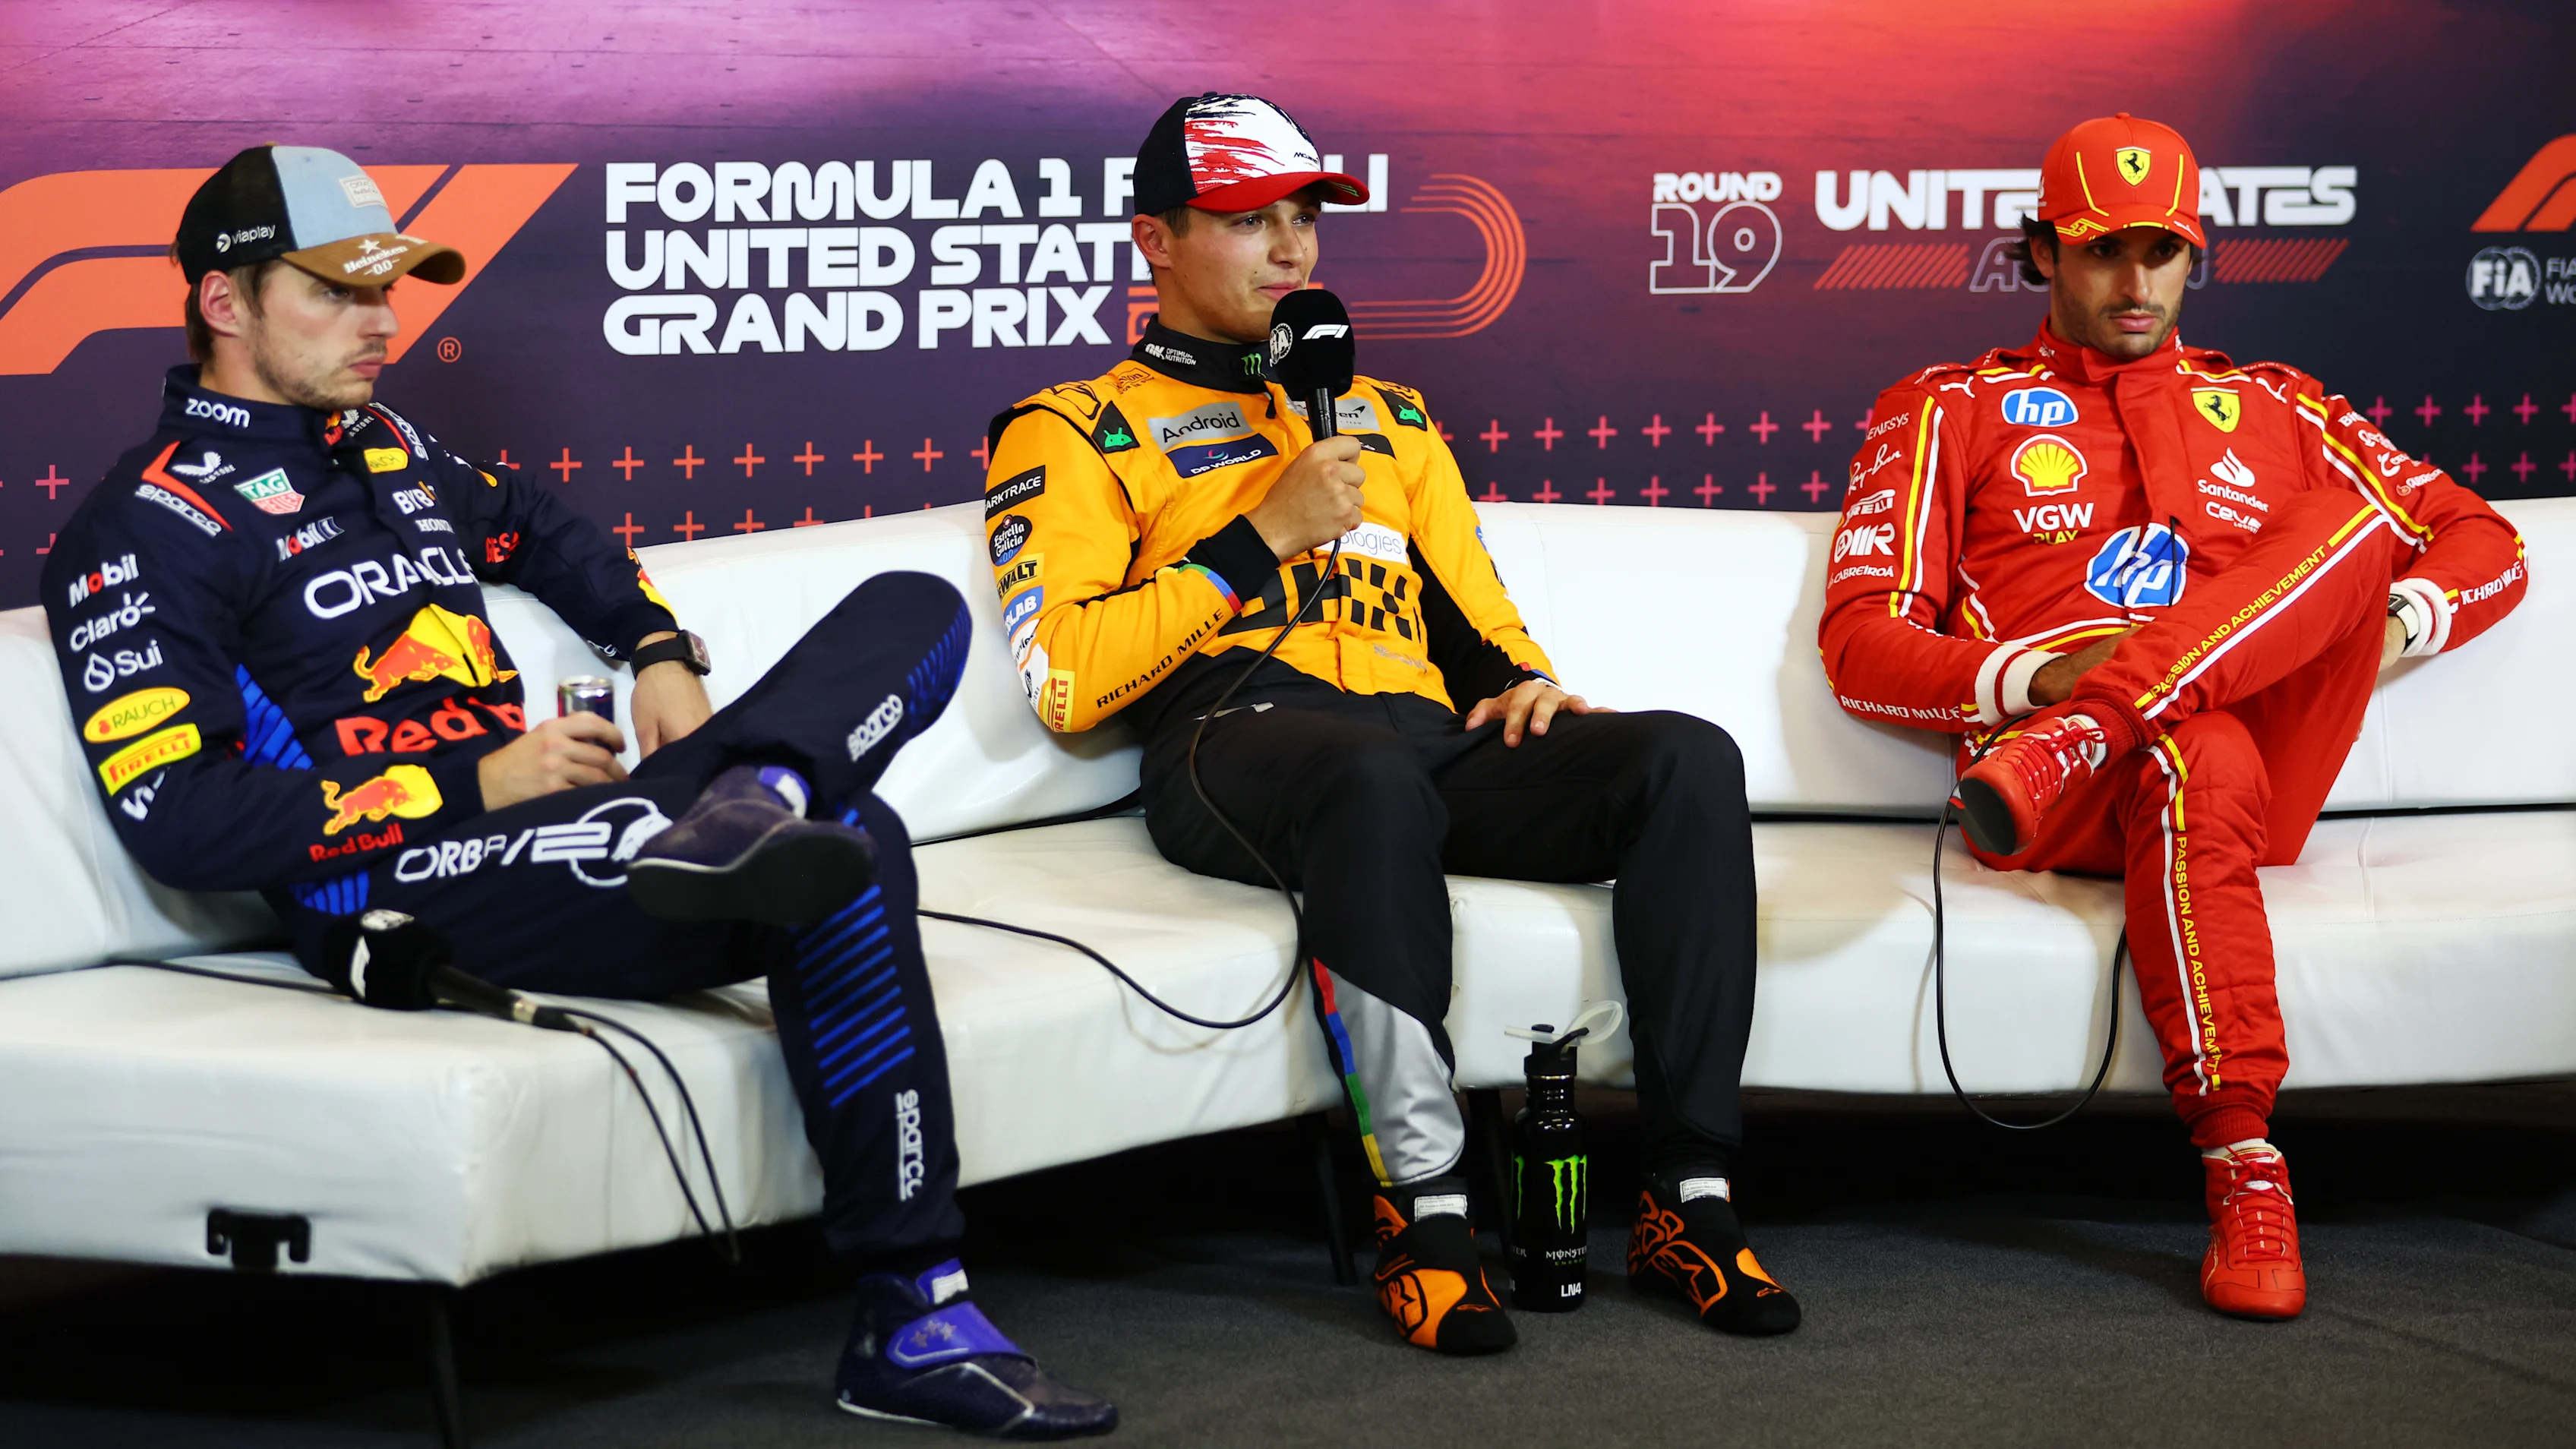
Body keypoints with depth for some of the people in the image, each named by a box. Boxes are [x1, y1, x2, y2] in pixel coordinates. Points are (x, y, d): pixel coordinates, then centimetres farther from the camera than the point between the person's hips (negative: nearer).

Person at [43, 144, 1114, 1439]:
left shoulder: (388, 449, 24)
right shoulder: (144, 531, -2)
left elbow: (548, 536, 46)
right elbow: (181, 823, -15)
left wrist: (659, 653, 24)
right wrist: (476, 784, -14)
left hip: (549, 838, 9)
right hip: (413, 906, -9)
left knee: (916, 609, -1)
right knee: (850, 851, -32)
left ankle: (748, 804, -34)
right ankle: (911, 1329, -34)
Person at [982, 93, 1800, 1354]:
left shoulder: (1389, 416, 33)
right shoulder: (1077, 433, 14)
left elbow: (1478, 615, 32)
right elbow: (1062, 679, -1)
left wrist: (1524, 682, 7)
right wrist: (1260, 539, -3)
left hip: (1433, 734, 5)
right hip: (1240, 733, -5)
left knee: (1688, 761, -23)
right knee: (1374, 774, -42)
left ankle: (1686, 1198, -23)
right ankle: (1422, 1210, -36)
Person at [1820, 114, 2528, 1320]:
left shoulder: (2272, 408, 29)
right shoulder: (1951, 410, 20)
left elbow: (2487, 545, 23)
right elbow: (1859, 646, 8)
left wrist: (2390, 624, -1)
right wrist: (2034, 676, -11)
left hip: (2271, 746, 3)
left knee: (2363, 519, -24)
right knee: (2201, 761, -41)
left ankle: (2072, 747, -40)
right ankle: (2243, 1171, -46)